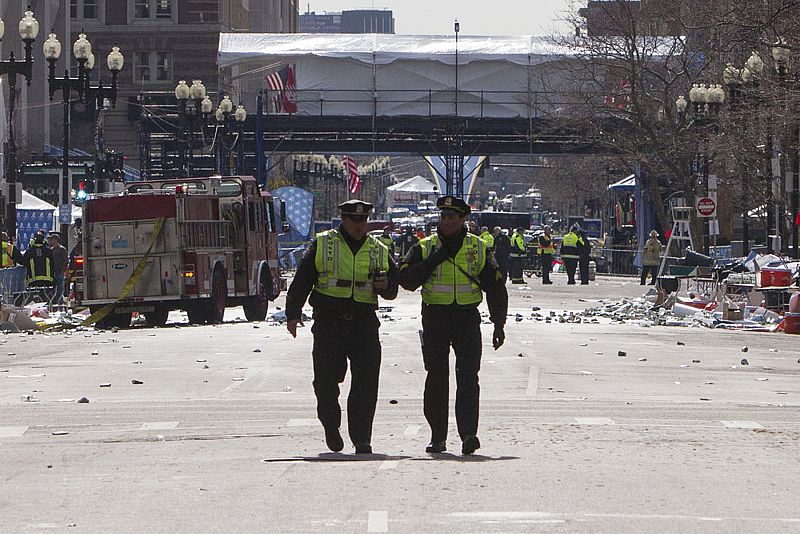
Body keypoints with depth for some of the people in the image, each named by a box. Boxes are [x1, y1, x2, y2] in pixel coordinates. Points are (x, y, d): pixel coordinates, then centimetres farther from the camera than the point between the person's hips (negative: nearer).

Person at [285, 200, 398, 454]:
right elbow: (301, 281, 5)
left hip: (364, 322, 1)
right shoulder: (322, 245, 6)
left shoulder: (378, 251, 13)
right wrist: (293, 314, -2)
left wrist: (386, 285, -4)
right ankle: (331, 427, 23)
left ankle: (362, 440, -2)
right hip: (328, 323, -1)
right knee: (326, 380, -1)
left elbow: (394, 286, 20)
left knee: (366, 385, -6)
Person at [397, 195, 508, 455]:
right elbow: (406, 279, -6)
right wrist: (433, 261, -15)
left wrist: (499, 324, 4)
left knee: (468, 378, -11)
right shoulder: (425, 248, 6)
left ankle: (468, 434, -18)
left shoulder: (479, 249, 7)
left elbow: (495, 287, 10)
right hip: (435, 319, 1)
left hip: (467, 318, -1)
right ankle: (437, 438, 10)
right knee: (436, 379, 3)